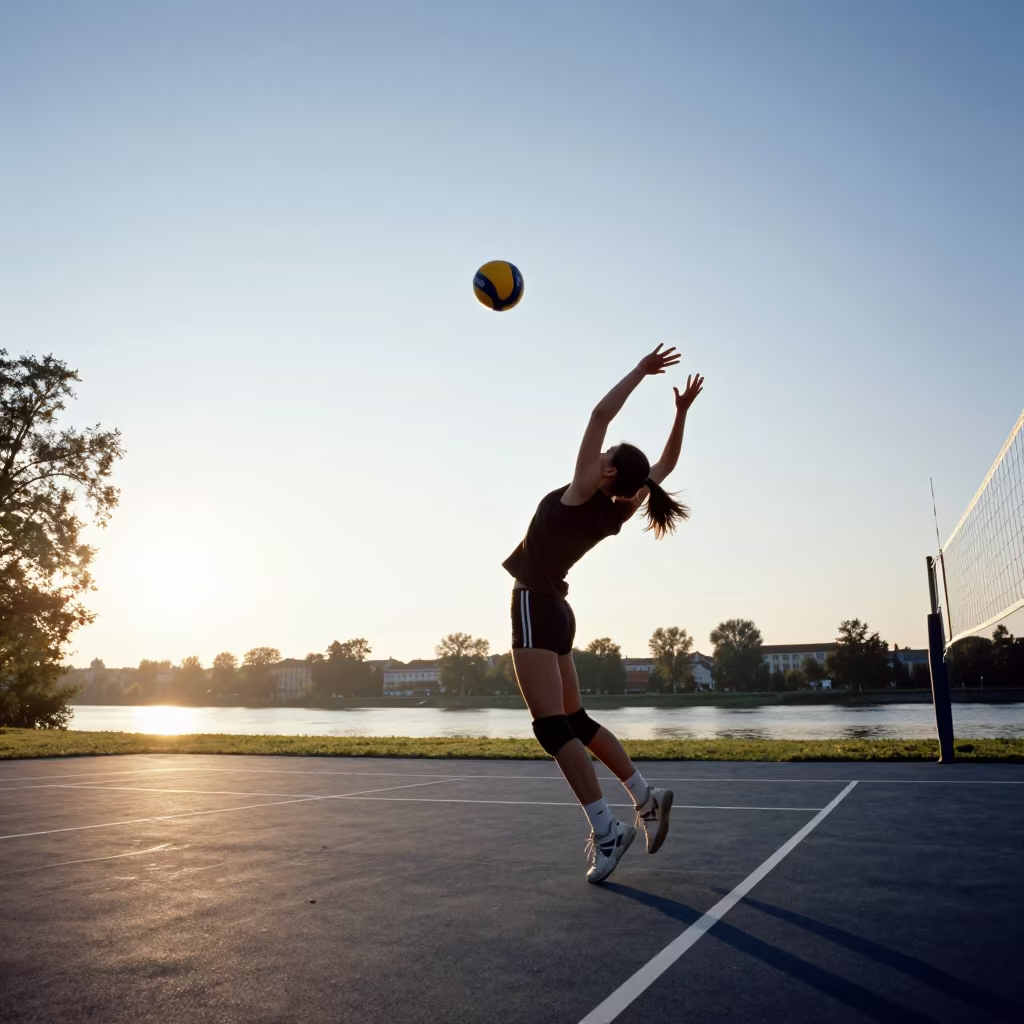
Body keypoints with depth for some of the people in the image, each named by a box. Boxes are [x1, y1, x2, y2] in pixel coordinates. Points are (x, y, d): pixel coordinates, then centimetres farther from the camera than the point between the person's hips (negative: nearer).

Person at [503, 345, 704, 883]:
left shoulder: (584, 495, -15)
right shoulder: (617, 512, 3)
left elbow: (600, 414, -16)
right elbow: (666, 463, 15)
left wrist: (641, 370, -10)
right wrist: (682, 411, 10)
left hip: (535, 606, -8)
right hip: (553, 609, 8)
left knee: (552, 726, -8)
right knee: (575, 720, 16)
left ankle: (605, 831, -10)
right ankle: (645, 797, 16)